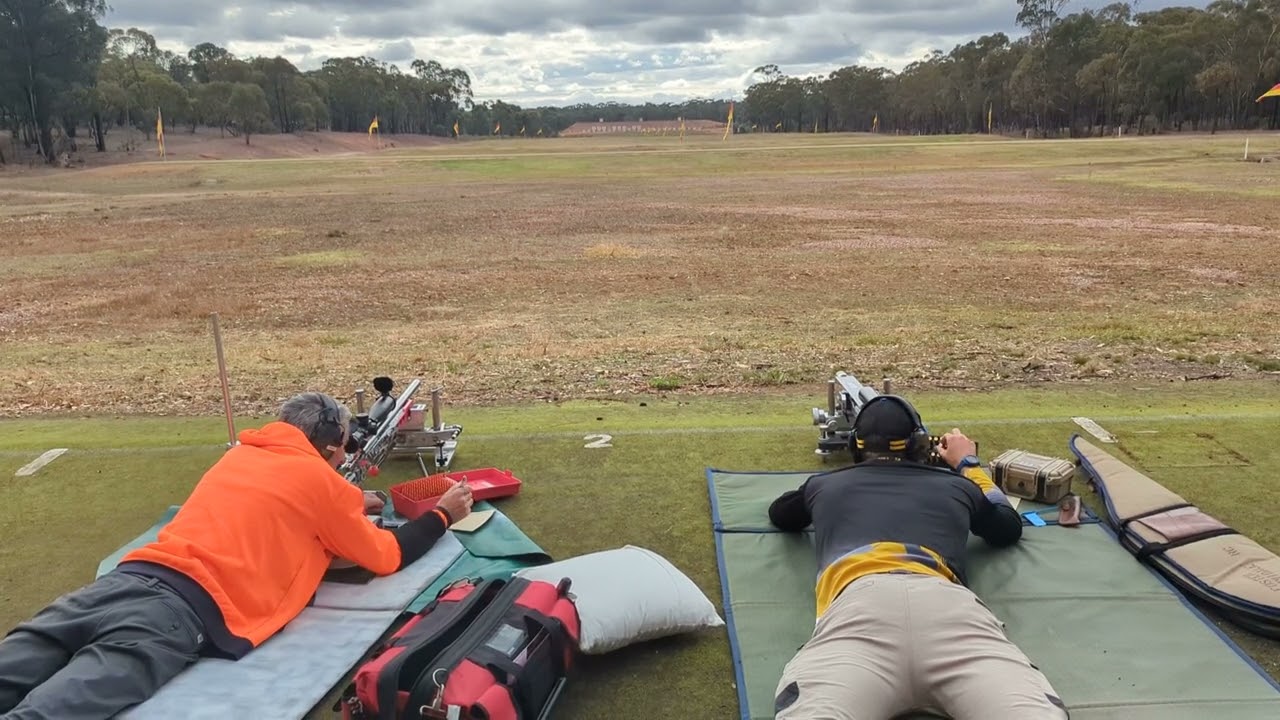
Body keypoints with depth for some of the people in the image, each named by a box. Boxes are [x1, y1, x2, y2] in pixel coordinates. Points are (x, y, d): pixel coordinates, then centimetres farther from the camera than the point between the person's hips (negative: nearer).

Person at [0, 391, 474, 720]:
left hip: (132, 575, 7)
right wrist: (443, 514, 31)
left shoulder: (242, 453, 26)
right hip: (190, 608, -7)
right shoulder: (321, 480, 6)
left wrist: (347, 511, 47)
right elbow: (387, 558, 17)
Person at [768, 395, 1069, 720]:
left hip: (859, 601, -1)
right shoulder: (954, 485, 37)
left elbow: (779, 515, 62)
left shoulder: (825, 484, 37)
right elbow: (1010, 528, 58)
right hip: (946, 602, 1)